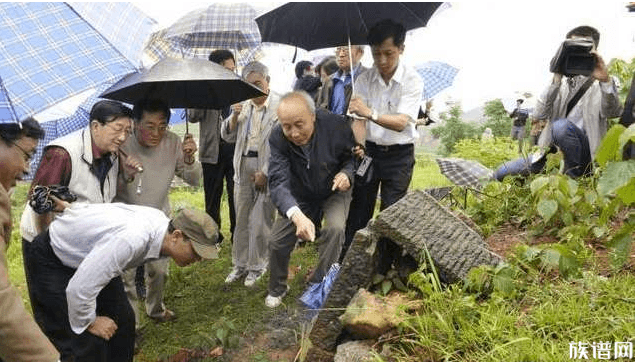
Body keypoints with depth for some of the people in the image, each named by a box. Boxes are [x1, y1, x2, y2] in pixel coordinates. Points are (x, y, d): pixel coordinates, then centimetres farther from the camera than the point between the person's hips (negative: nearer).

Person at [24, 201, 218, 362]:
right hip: (52, 259, -8)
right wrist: (89, 322, -20)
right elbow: (79, 289, -38)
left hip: (90, 254, 8)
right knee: (88, 338, -14)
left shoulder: (162, 220, -15)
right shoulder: (133, 239, -42)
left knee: (122, 321, 5)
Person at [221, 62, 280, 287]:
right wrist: (234, 117, -5)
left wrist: (265, 173, -13)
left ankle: (257, 266, 15)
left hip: (266, 167, -5)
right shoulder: (244, 106, 12)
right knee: (241, 217, 10)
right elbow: (227, 136, 14)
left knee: (261, 220, -1)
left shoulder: (280, 107, -6)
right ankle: (240, 264, 23)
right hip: (243, 164, 5)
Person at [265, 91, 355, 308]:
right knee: (277, 241, 0)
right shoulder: (277, 138, -29)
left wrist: (346, 174, -33)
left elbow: (353, 157, -9)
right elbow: (278, 182, -40)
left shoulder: (336, 126, -28)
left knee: (335, 228, -26)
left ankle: (318, 285, -4)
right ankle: (277, 289, 29)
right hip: (298, 197, 1)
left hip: (334, 192, -1)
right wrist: (297, 216, -57)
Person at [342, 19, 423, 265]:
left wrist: (371, 113, -41)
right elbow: (358, 118, -11)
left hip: (399, 155, -2)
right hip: (369, 151, 3)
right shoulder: (364, 80, -3)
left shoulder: (412, 81, -13)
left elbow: (400, 123, -25)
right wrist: (357, 144, -31)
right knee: (359, 210, 6)